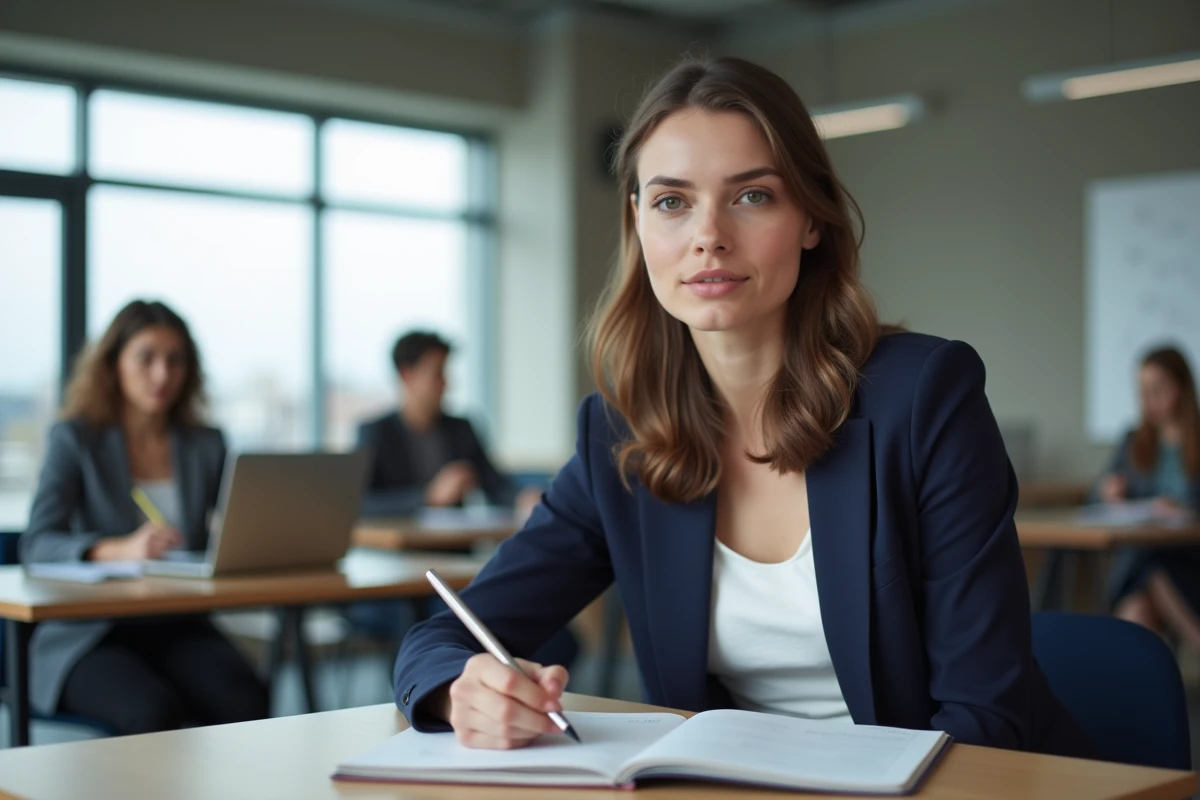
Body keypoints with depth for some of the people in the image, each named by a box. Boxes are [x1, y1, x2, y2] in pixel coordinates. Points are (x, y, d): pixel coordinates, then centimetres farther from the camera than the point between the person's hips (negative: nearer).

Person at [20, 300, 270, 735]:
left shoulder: (207, 445, 13)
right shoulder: (75, 440, 2)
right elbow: (36, 544, -12)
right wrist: (122, 549, -32)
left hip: (180, 629, 3)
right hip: (89, 635, -3)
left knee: (247, 702, -28)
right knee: (153, 710, -34)